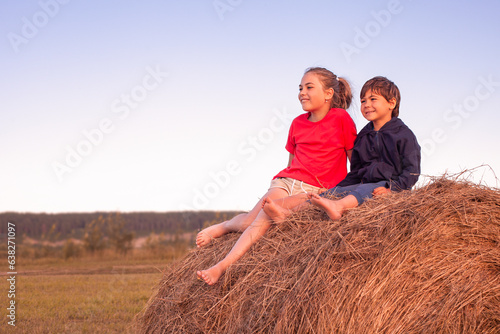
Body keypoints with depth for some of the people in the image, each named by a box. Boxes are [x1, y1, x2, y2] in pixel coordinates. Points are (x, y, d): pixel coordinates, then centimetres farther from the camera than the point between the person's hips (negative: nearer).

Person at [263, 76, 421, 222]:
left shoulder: (403, 134, 2)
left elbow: (412, 171, -6)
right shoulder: (363, 136, 22)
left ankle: (337, 208, -69)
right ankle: (287, 211, -36)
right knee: (333, 192, -17)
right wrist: (339, 187, 8)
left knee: (366, 190, -37)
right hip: (365, 183, 6)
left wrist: (391, 188, -21)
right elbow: (355, 172, 25)